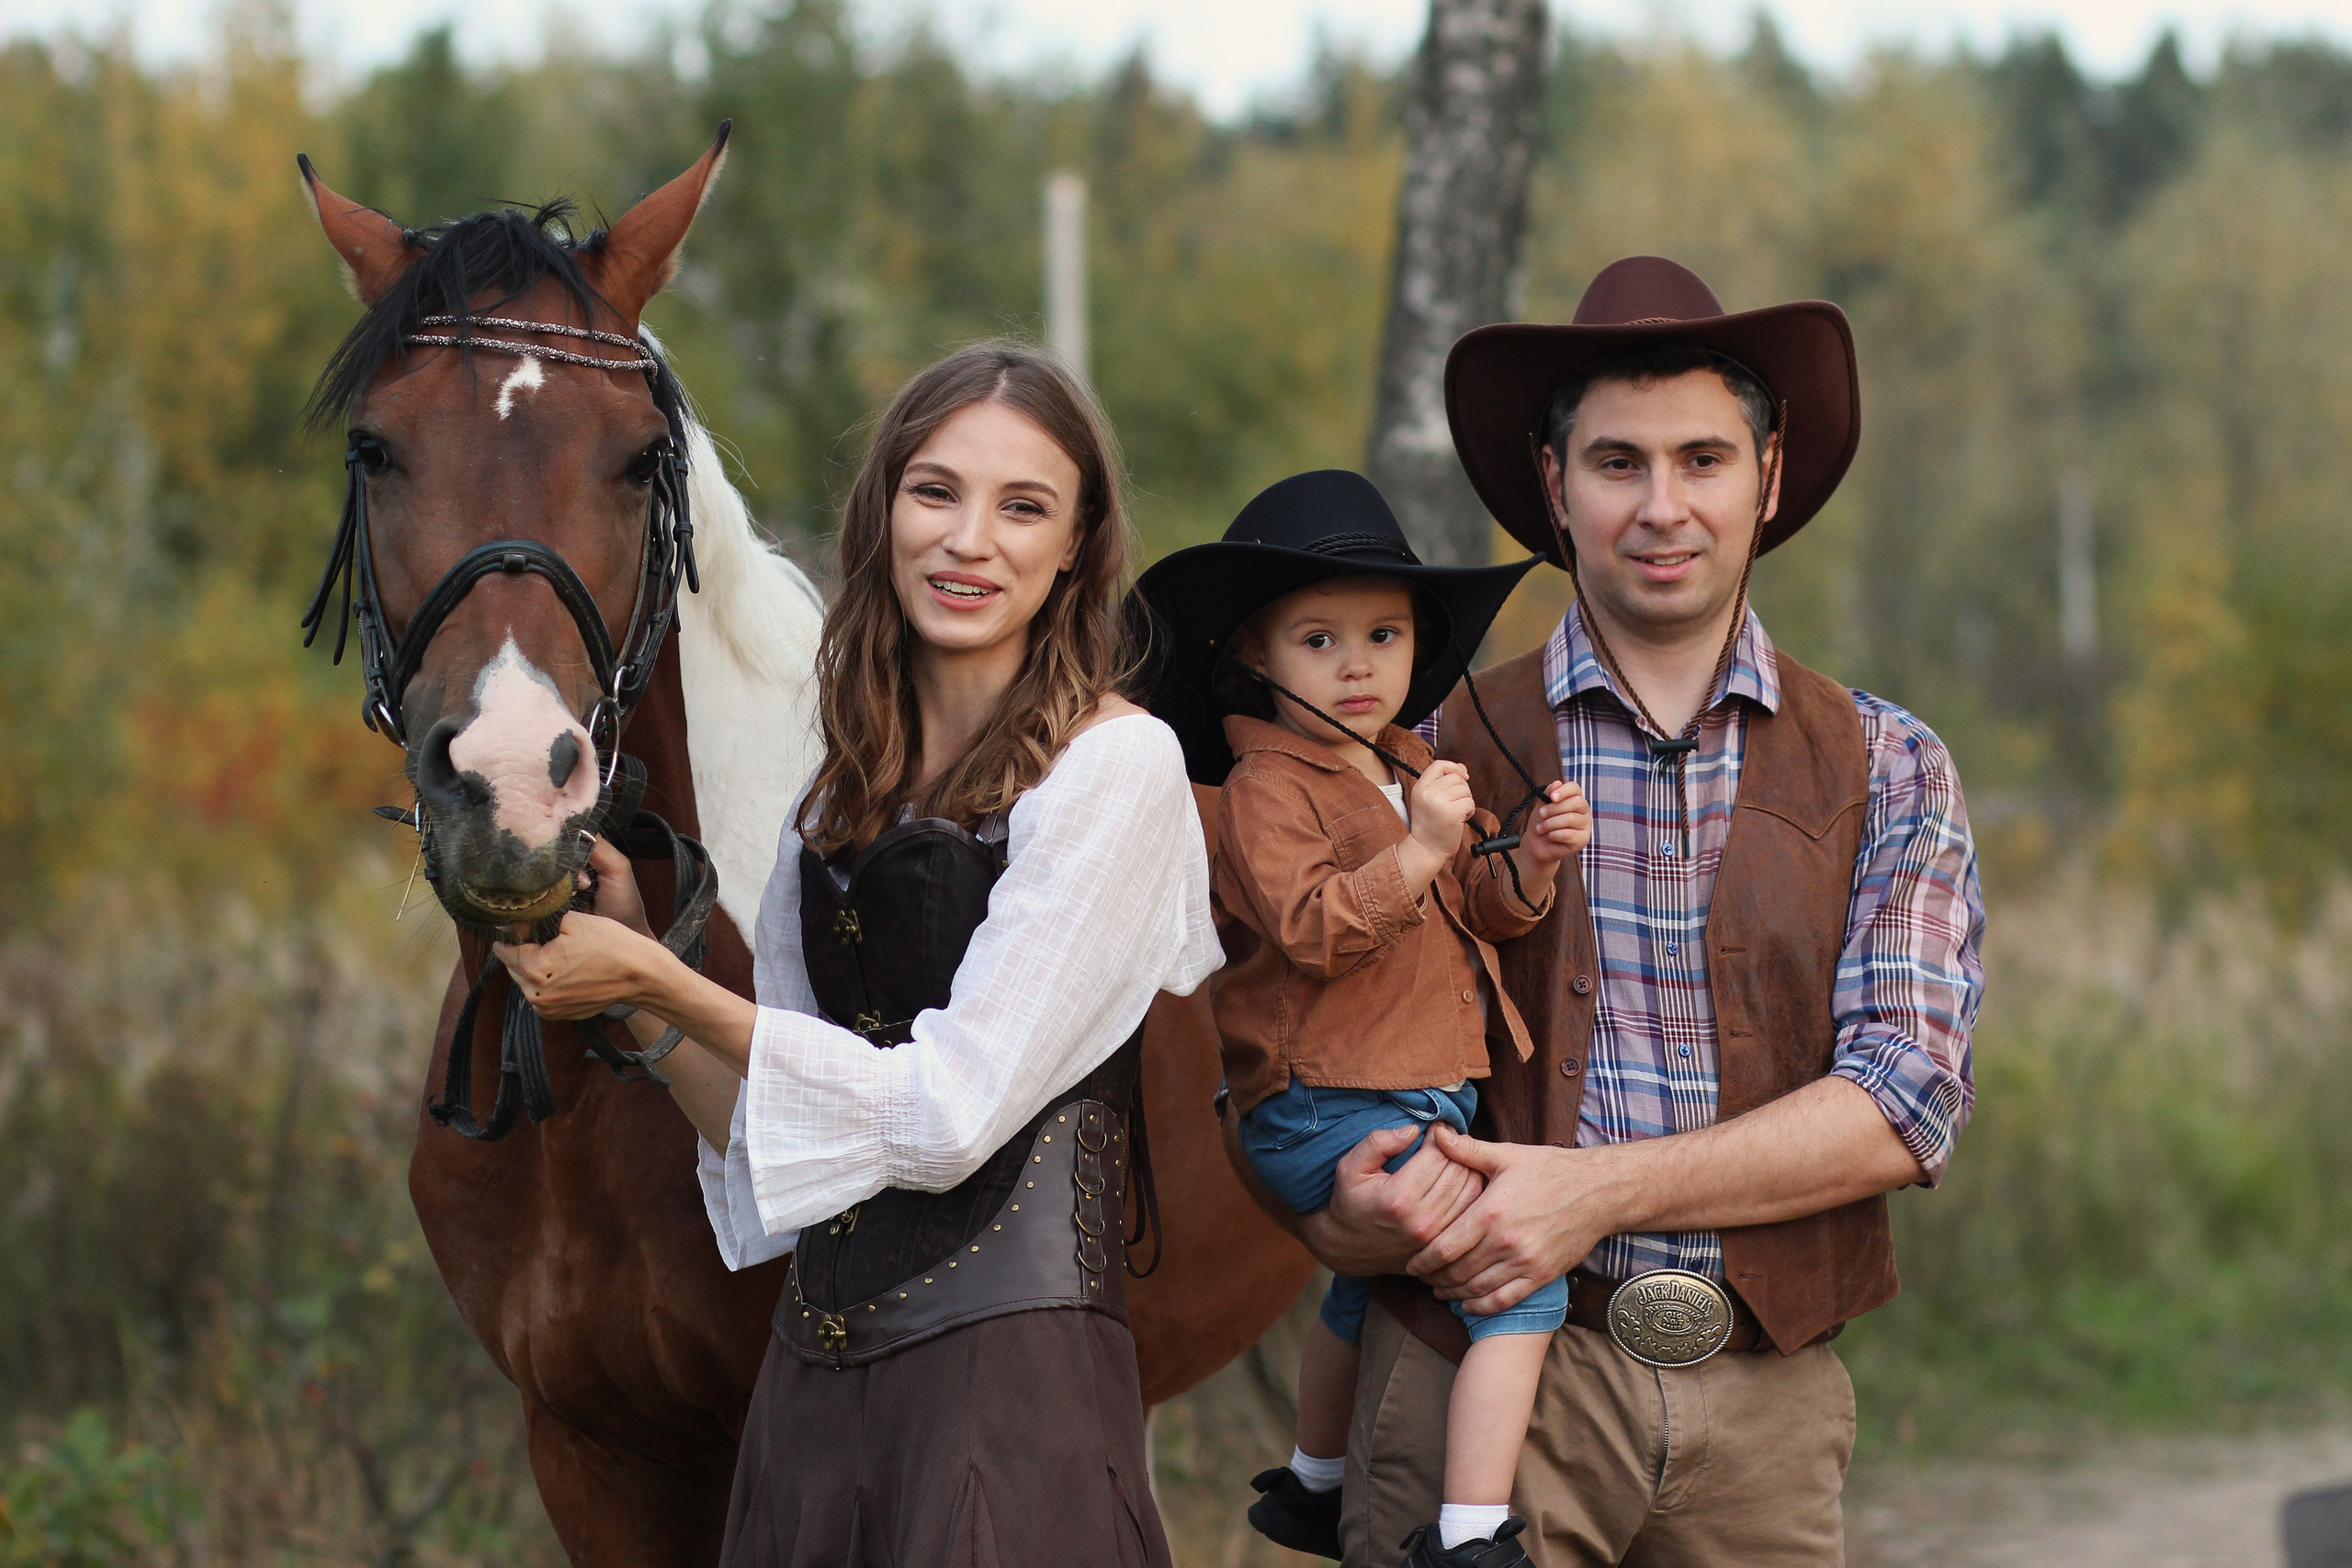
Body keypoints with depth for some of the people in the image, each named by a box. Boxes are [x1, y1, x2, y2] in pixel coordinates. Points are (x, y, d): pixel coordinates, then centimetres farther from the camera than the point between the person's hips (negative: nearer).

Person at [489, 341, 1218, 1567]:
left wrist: (654, 983, -9)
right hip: (817, 1364, 6)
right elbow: (769, 1139, 10)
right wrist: (634, 977, -2)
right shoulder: (841, 798, 12)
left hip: (1013, 1364, -6)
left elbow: (950, 1116, -13)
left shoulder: (1118, 765, -8)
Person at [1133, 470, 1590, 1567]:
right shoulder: (1266, 786, -13)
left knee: (1370, 1284, 32)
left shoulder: (1410, 771, 15)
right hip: (1327, 1115, -10)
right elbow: (1311, 929, -25)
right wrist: (1418, 850, -32)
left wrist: (1527, 862, -4)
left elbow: (1478, 914, 16)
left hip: (1415, 1102, 10)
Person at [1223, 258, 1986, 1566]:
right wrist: (1360, 1212, -19)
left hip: (1765, 1404, 1)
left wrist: (1599, 1190, -15)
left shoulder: (1887, 773, 7)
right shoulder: (1440, 758, 5)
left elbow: (1906, 1100, -5)